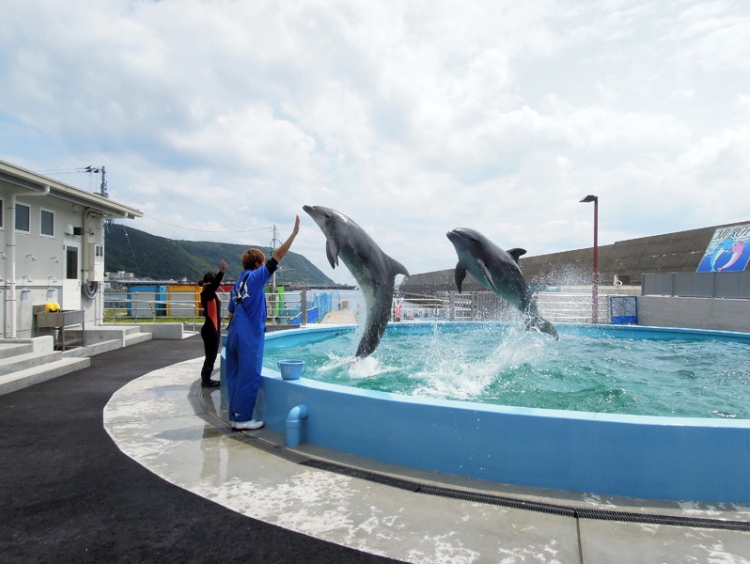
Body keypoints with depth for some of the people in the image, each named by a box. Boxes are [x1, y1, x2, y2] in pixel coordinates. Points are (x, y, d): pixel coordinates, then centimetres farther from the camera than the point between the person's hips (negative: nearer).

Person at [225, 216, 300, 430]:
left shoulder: (237, 284, 15)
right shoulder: (255, 277, -8)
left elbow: (231, 313, 18)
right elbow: (276, 258, -13)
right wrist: (294, 233, -11)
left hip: (235, 336, 8)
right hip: (250, 338, -8)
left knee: (236, 376, 12)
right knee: (249, 377, 0)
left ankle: (235, 417, 18)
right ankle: (242, 419, 6)